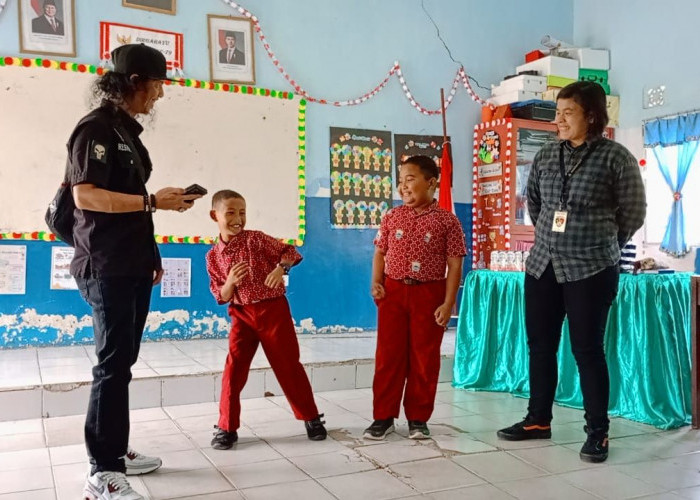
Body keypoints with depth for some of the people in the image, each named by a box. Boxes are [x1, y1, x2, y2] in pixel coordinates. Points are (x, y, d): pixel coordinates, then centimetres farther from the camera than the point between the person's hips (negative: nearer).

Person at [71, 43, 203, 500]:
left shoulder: (127, 130, 16)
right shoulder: (97, 128, -10)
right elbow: (85, 194, -20)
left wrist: (151, 256, 16)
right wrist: (153, 201, -19)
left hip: (133, 265, 9)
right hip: (107, 267, -9)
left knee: (123, 360, 13)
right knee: (114, 363, -8)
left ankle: (116, 450, 24)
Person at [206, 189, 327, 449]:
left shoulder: (255, 238, -5)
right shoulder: (213, 256, 2)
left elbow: (289, 251, -4)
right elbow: (221, 297, 3)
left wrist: (280, 268, -24)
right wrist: (231, 282, -18)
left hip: (273, 309, -2)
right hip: (241, 314, 2)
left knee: (288, 365, 4)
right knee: (233, 367, -6)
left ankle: (311, 418, 18)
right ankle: (226, 427, 8)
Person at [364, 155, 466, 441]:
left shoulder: (447, 221, -4)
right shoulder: (392, 218, 5)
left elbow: (455, 265, -4)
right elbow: (380, 253, 12)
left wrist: (448, 303, -10)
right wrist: (376, 283, -4)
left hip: (429, 295, -2)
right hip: (393, 292, 2)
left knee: (425, 358, 5)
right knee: (388, 355, 4)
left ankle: (418, 418, 18)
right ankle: (384, 416, 14)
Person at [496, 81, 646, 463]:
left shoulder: (616, 157, -6)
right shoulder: (545, 156, 6)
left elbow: (633, 214, 2)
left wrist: (598, 243, 10)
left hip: (590, 270, -5)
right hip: (541, 265, 5)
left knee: (587, 349, -1)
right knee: (540, 345, 10)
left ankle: (597, 432, 13)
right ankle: (538, 420, 25)